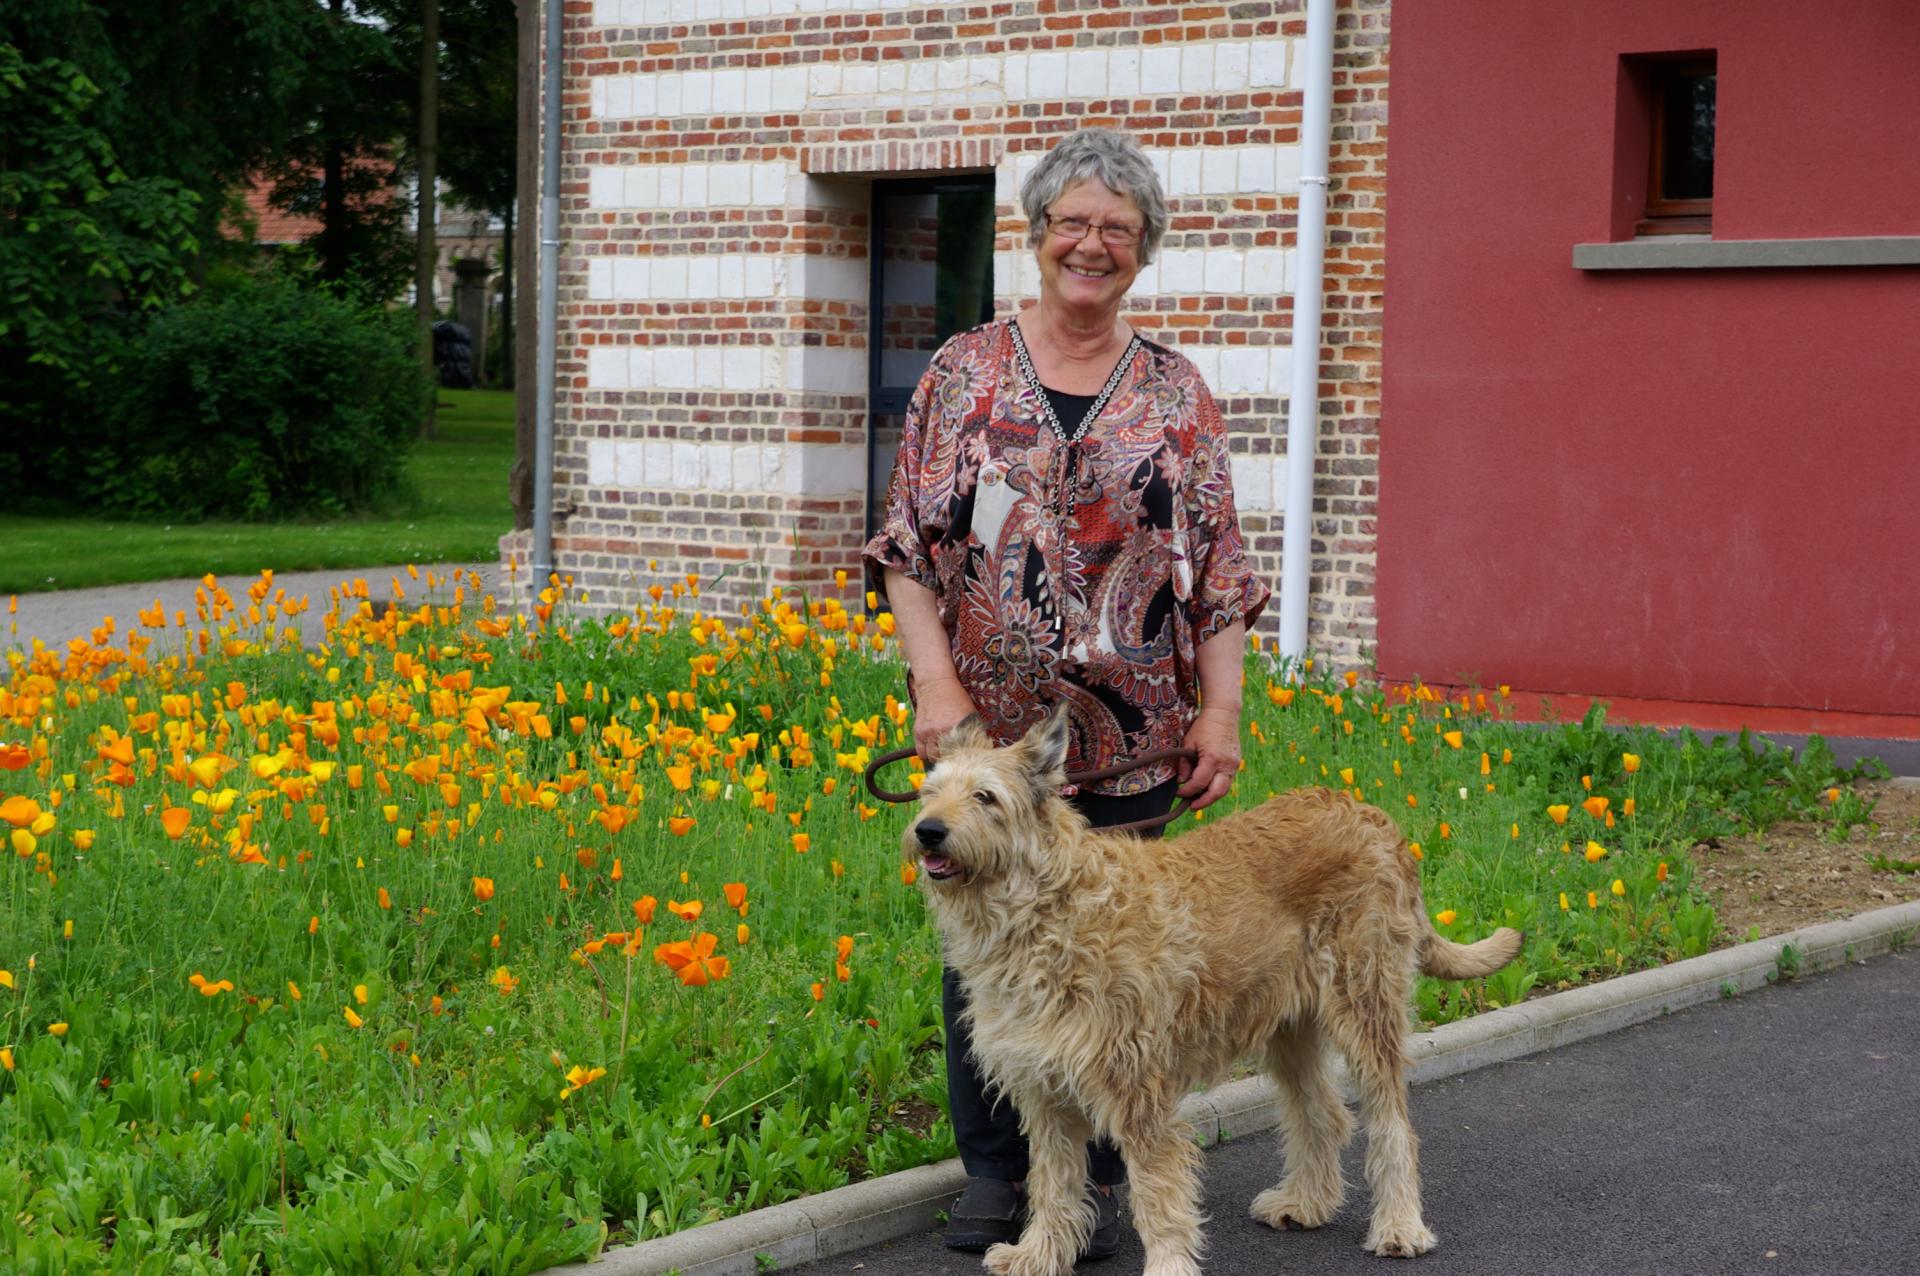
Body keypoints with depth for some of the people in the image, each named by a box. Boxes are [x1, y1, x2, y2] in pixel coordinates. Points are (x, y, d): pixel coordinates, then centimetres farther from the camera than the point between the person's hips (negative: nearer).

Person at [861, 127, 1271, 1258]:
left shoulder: (1178, 394, 7)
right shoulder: (965, 371, 4)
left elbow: (1219, 567, 5)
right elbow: (909, 541, 1)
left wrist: (1221, 712, -3)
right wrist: (937, 680, -10)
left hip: (1130, 735, 0)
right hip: (986, 728, 0)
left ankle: (1097, 1176, 17)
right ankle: (995, 1169, 19)